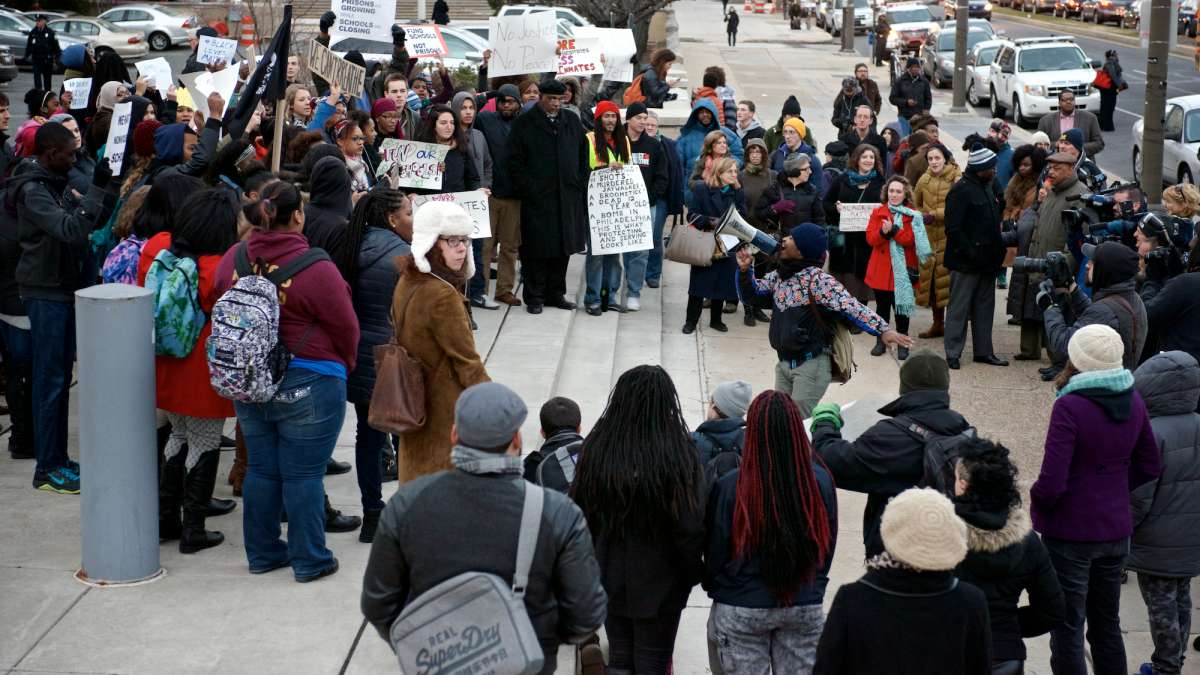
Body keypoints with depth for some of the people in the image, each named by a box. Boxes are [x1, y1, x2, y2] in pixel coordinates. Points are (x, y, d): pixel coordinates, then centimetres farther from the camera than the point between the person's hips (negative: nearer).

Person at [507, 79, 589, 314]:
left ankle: (556, 293, 20)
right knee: (536, 250, -2)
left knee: (563, 248, 9)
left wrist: (580, 184, 6)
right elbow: (515, 162, -4)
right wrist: (528, 189, -12)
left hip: (568, 198, 4)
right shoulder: (523, 124, -2)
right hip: (536, 198, -4)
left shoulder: (572, 121, 12)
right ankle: (534, 297, 7)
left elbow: (583, 156, 16)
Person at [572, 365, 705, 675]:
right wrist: (693, 572, 0)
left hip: (609, 579, 3)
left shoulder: (595, 449, -11)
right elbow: (690, 526, -18)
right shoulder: (678, 455, -23)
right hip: (659, 584, -3)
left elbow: (580, 513, -2)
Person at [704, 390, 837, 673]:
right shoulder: (821, 481, -11)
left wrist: (714, 588, 13)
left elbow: (714, 552, -8)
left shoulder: (729, 487, -20)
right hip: (806, 607, 2)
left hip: (741, 611, -2)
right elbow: (828, 545, 3)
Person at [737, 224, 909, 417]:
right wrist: (744, 270, -1)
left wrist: (883, 330, -35)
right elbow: (752, 295, 18)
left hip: (811, 364, -7)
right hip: (784, 362, 8)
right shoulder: (778, 276, 6)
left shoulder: (818, 280, -17)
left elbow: (851, 307, -24)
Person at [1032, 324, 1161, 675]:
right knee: (1107, 626, 19)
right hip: (1116, 530, 6)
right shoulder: (1133, 400, -1)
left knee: (1067, 631, 4)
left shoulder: (1070, 406, -22)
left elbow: (1051, 483, -23)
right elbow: (1150, 467, 10)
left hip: (1070, 531, -6)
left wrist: (1037, 501, -3)